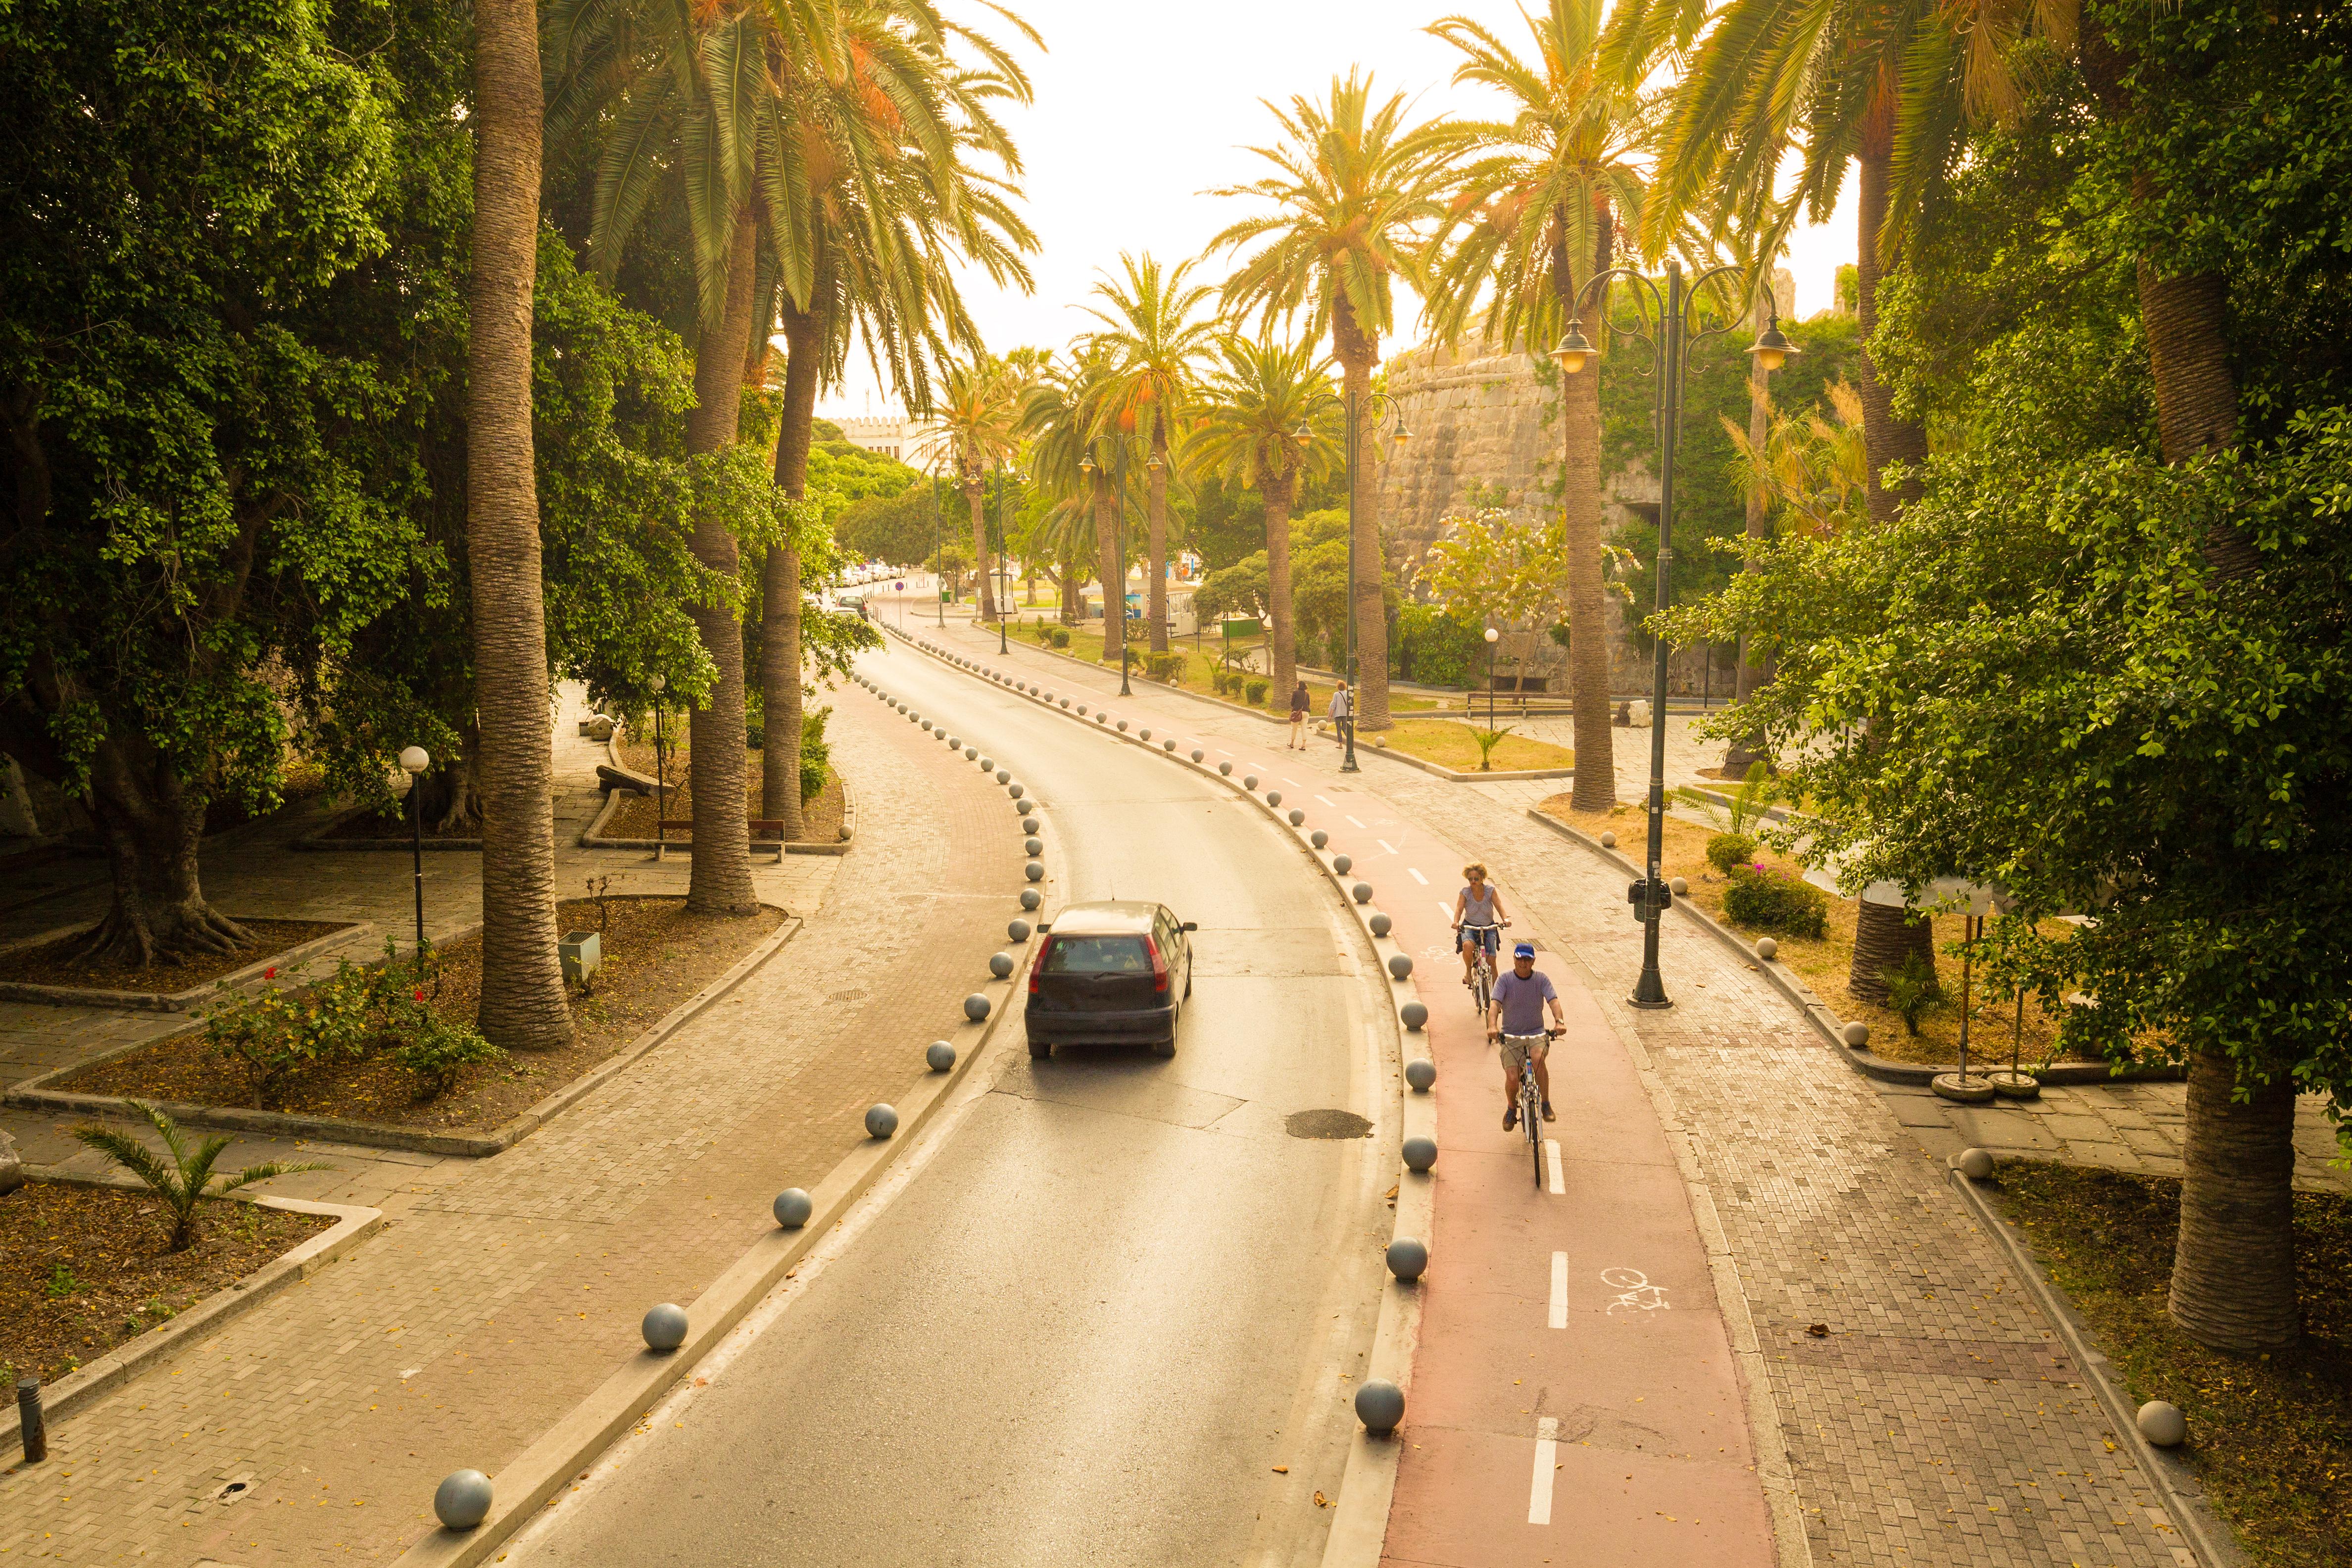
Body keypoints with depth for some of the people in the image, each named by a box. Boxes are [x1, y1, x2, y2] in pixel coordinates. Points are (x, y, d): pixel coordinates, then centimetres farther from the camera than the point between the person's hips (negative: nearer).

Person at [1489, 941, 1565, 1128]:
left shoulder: (1541, 979, -1)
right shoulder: (1505, 979, -6)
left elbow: (1554, 1001, -14)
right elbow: (1496, 1003, -18)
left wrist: (1559, 1021, -35)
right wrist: (1492, 1026, -37)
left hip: (1536, 1033, 0)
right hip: (1510, 1036, 0)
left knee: (1539, 1058, -33)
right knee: (1512, 1078, -17)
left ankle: (1546, 1105, -16)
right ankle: (1511, 1109, 16)